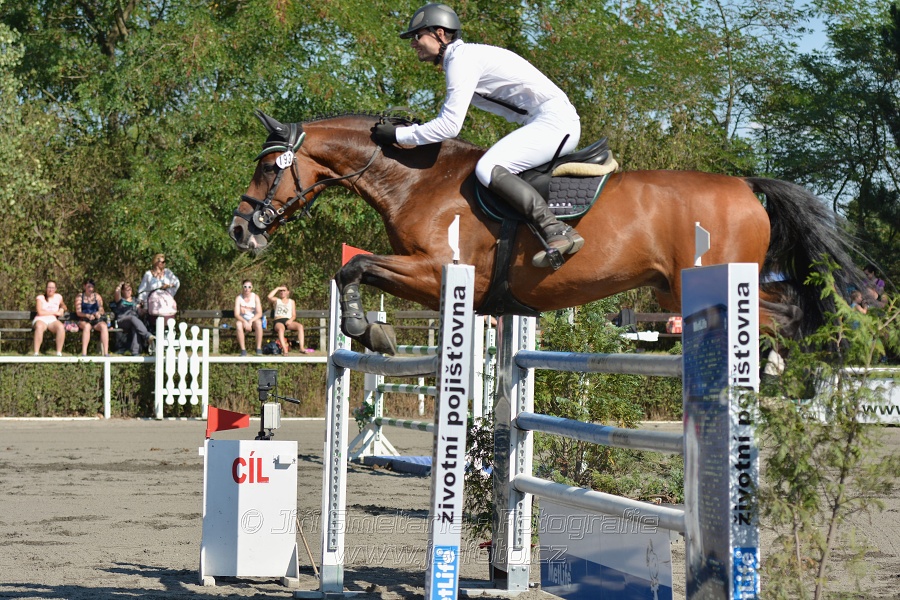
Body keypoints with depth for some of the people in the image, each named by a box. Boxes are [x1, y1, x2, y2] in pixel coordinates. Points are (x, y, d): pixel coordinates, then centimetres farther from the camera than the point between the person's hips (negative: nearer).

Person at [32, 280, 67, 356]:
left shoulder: (58, 297, 16)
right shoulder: (40, 298, 4)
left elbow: (63, 306, 38)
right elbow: (40, 312, -9)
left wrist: (62, 309, 11)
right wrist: (55, 312, -5)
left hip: (53, 321, 3)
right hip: (41, 320, -3)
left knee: (61, 327, -34)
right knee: (39, 327, -41)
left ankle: (59, 353, -31)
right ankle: (36, 353, -41)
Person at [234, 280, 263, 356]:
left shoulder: (255, 297, -7)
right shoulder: (238, 298, -8)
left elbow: (259, 313, -14)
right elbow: (236, 314, -16)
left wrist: (251, 321, -31)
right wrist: (245, 322, -35)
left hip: (253, 320, 0)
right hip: (242, 320, 0)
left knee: (258, 322, -35)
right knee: (238, 324, -35)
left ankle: (259, 349, -32)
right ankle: (243, 350, -32)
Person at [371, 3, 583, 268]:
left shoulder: (461, 58, -11)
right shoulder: (463, 58, 20)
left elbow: (449, 126, -19)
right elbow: (447, 120, 26)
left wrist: (398, 135, -11)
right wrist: (404, 128, 15)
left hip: (553, 119, -11)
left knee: (488, 169, -23)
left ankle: (558, 232, -31)